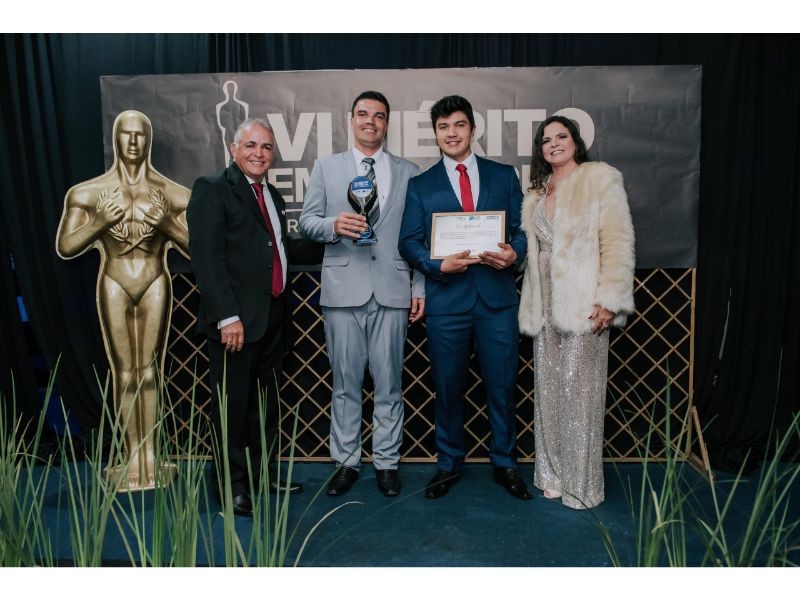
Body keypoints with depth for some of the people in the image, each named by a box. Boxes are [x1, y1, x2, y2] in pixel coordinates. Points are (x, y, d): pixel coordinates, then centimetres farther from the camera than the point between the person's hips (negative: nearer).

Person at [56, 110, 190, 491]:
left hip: (154, 285, 0)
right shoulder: (89, 193, 2)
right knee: (125, 374, 4)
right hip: (114, 286, 0)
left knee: (148, 372, 5)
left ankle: (149, 453, 14)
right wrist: (101, 221, -13)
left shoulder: (173, 195, 0)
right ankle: (132, 456, 14)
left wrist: (167, 224, -16)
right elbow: (64, 248, 1)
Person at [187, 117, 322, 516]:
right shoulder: (212, 189, -8)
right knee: (233, 403, 5)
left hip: (273, 316, 8)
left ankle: (265, 473, 33)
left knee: (266, 400, 18)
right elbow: (207, 258, -16)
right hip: (237, 319, -7)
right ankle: (233, 485, 21)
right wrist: (227, 316, -22)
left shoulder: (271, 195, 16)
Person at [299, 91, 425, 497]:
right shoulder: (326, 167, 11)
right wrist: (333, 225, -14)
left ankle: (387, 462, 21)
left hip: (392, 291, 0)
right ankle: (345, 461, 22)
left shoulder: (408, 172, 12)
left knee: (389, 383, 6)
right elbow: (306, 221, 7)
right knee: (345, 382, 7)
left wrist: (420, 287, 4)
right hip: (343, 289, 0)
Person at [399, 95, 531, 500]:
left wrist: (515, 253, -13)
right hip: (446, 299, 0)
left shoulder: (504, 175, 10)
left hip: (497, 297, 1)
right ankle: (448, 464, 29)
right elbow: (409, 242, 2)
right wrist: (438, 265, -16)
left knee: (502, 386, 8)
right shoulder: (420, 185, 8)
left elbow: (523, 229, 8)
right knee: (448, 388, 10)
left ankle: (505, 464, 28)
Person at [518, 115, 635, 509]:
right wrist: (531, 306, 12)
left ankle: (581, 485, 11)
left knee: (579, 393, -3)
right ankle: (553, 475, 22)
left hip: (583, 307, -5)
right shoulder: (537, 194, 18)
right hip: (545, 307, 6)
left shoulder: (600, 179, 0)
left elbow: (618, 242, -8)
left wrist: (610, 300, -15)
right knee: (548, 392, 9)